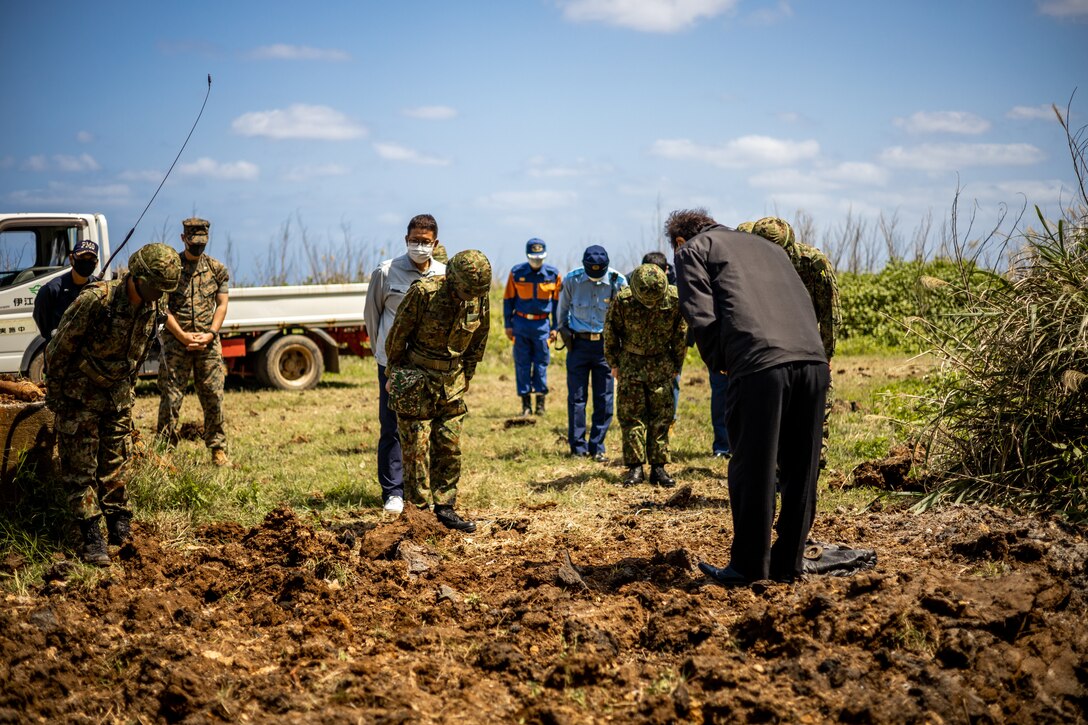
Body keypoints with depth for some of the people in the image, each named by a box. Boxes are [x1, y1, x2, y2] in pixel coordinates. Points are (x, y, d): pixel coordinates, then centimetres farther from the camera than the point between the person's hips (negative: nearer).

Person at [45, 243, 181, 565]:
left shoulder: (155, 307, -8)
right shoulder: (95, 300, -28)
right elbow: (60, 347, -17)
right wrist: (54, 393, -8)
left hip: (118, 393, 5)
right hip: (79, 394, -5)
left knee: (115, 465, 11)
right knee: (80, 468, -2)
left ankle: (120, 529, 19)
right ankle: (92, 539, 0)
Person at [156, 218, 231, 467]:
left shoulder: (217, 269, 9)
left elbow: (222, 305, 6)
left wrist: (210, 334, -9)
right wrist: (183, 336, -12)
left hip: (208, 343, 2)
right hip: (176, 341, -2)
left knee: (213, 397, 3)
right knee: (170, 398, -2)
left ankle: (218, 449, 11)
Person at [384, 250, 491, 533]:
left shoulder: (480, 300, -6)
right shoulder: (423, 293, -21)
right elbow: (398, 335, -10)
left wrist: (465, 379, 15)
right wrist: (394, 374, 0)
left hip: (451, 383, 5)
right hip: (416, 381, -5)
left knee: (449, 446, 6)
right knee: (416, 448, -2)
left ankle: (444, 508, 14)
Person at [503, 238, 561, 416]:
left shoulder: (553, 274, 0)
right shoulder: (517, 273, -1)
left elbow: (557, 301, 7)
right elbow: (508, 299, 6)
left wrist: (555, 327, 4)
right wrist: (508, 324, 3)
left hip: (542, 324, 0)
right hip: (521, 323, 0)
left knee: (541, 363, 0)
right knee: (522, 364, 1)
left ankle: (541, 401, 9)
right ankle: (526, 403, 7)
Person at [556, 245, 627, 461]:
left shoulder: (618, 282, -9)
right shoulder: (571, 280, -8)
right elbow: (563, 308, 10)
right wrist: (563, 331, 11)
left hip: (605, 344, 0)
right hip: (578, 344, 0)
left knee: (604, 400, 2)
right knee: (576, 397, 1)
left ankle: (597, 447, 11)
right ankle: (577, 447, 9)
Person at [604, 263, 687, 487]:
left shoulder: (675, 299, -19)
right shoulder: (623, 300, -22)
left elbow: (681, 335, -2)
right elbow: (610, 333, -6)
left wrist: (676, 366, 5)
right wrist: (614, 364, 1)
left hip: (661, 363, 1)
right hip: (631, 361, -1)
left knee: (661, 416, 0)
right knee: (631, 414, -4)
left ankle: (658, 467, 5)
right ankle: (635, 467, 0)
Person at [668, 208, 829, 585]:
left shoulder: (693, 250, 16)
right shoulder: (768, 245, 34)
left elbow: (701, 317, 1)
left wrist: (719, 364, 14)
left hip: (760, 364, -6)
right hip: (813, 359, 6)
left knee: (752, 470, 5)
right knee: (800, 470, 12)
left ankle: (749, 565, 12)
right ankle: (787, 564, 19)